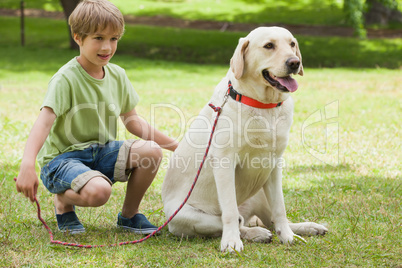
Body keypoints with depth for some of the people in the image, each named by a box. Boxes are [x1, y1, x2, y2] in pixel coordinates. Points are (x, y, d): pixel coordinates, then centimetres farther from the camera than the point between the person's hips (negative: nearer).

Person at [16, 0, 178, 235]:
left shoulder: (117, 75, 5)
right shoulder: (65, 79, -16)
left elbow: (133, 121, 16)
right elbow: (44, 123, -29)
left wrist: (175, 145, 10)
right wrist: (27, 165, -44)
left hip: (101, 153, 6)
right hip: (62, 157, -6)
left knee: (151, 151, -19)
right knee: (98, 190, -36)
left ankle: (129, 214, 4)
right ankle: (63, 200, 1)